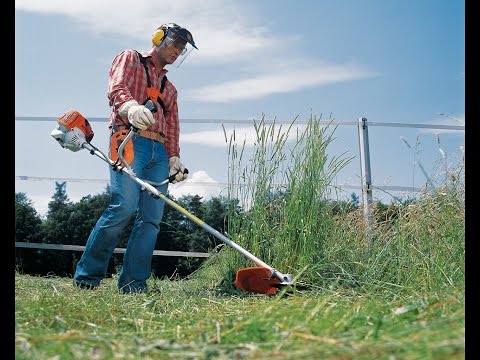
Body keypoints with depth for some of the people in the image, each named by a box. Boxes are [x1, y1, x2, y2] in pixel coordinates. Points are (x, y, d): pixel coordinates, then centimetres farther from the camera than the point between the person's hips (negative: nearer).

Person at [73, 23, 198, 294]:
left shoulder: (170, 89, 33)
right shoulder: (130, 58, 15)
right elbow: (117, 88, -5)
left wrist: (174, 157, 6)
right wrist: (131, 106, -29)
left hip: (159, 152, 6)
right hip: (130, 140, -6)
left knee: (152, 218, -7)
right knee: (124, 206, -22)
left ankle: (133, 284, -5)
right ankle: (87, 276, -12)